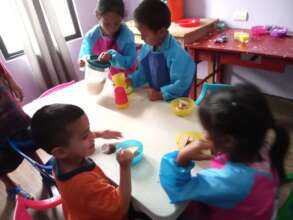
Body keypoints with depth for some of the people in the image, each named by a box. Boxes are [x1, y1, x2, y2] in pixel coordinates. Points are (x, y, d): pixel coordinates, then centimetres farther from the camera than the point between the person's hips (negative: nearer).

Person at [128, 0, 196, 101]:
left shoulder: (177, 54, -21)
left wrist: (161, 95, -20)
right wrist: (131, 80, -1)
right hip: (153, 99, 5)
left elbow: (181, 84, -19)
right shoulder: (146, 48, 1)